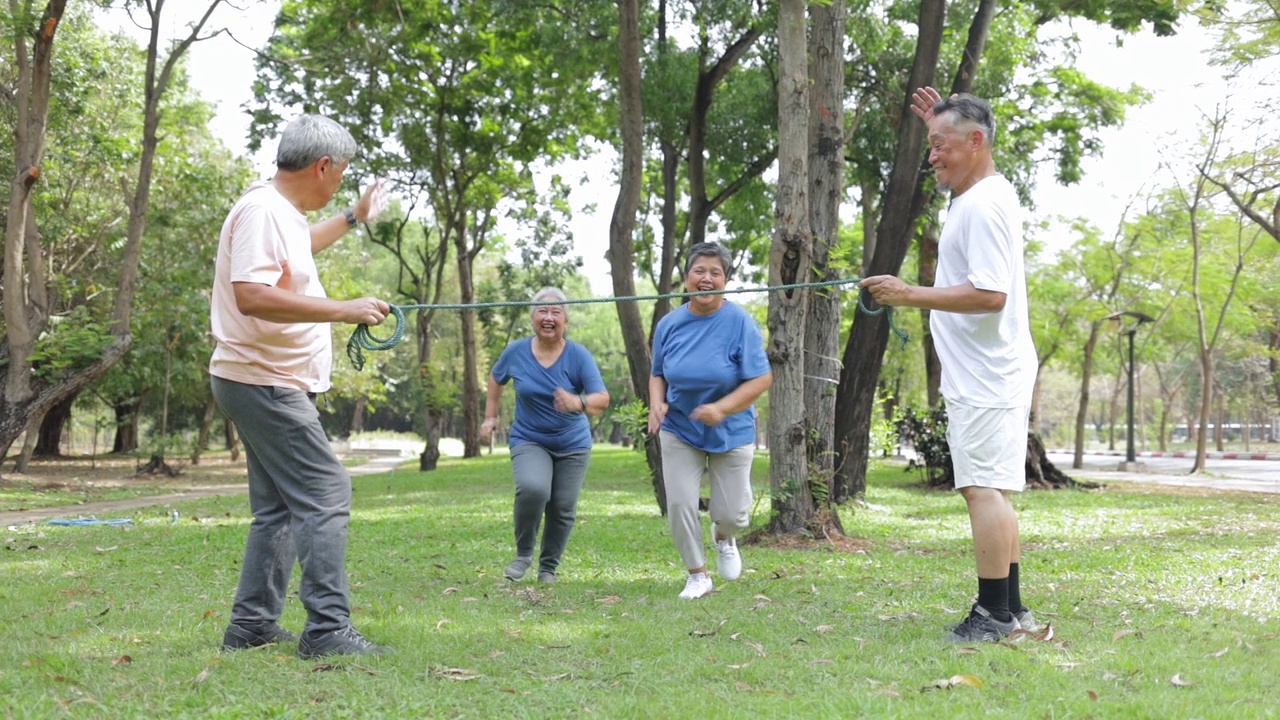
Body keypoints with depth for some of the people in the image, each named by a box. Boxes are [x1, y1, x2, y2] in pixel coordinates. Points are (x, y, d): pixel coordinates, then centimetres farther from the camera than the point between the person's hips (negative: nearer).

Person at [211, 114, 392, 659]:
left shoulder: (281, 212, 14)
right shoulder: (263, 211, -18)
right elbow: (252, 296, -31)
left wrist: (353, 219, 44)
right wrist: (343, 310, -31)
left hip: (269, 384, 11)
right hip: (264, 383, -11)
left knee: (279, 507, 14)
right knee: (326, 495, -12)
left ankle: (252, 624, 20)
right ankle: (327, 629, -13)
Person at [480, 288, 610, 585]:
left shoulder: (579, 356, -14)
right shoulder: (516, 351, -8)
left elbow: (602, 399, -23)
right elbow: (496, 379, 13)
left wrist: (579, 402, -44)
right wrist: (490, 416, 12)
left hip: (573, 445, 1)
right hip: (529, 441, 0)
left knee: (563, 509, 1)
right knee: (532, 488, -27)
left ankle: (549, 567, 25)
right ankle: (523, 553, -4)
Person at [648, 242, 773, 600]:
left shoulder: (740, 322, -16)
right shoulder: (669, 324, -4)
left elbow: (762, 378, -16)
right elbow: (657, 375, 8)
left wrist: (722, 408, -29)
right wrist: (657, 404, -13)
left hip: (731, 433, -2)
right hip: (679, 430, 2)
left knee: (731, 513, 2)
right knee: (679, 504, -7)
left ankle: (723, 538, 41)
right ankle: (697, 575, 14)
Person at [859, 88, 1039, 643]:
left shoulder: (982, 207, -17)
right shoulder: (984, 192, 15)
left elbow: (990, 293, -27)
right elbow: (960, 162, 43)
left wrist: (911, 296, -24)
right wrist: (940, 123, 32)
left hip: (987, 377, -11)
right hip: (984, 374, 11)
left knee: (983, 488, -12)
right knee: (991, 490, 13)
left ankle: (994, 614, -10)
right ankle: (1011, 608, 18)